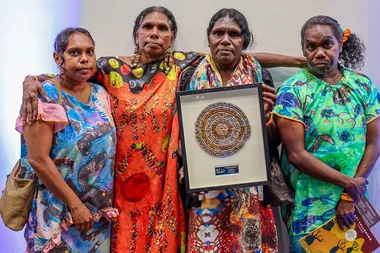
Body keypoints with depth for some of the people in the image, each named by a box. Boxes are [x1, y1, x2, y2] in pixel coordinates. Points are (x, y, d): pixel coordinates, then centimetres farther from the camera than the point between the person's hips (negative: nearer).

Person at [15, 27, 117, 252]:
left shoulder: (101, 94, 5)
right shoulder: (45, 96, -13)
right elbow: (38, 159, -18)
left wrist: (106, 206, 6)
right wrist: (75, 205, -17)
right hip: (58, 214, -5)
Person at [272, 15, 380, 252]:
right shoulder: (292, 91, -11)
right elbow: (296, 154, -16)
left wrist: (350, 195, -9)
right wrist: (347, 182, -14)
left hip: (354, 197, 4)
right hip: (310, 205, -3)